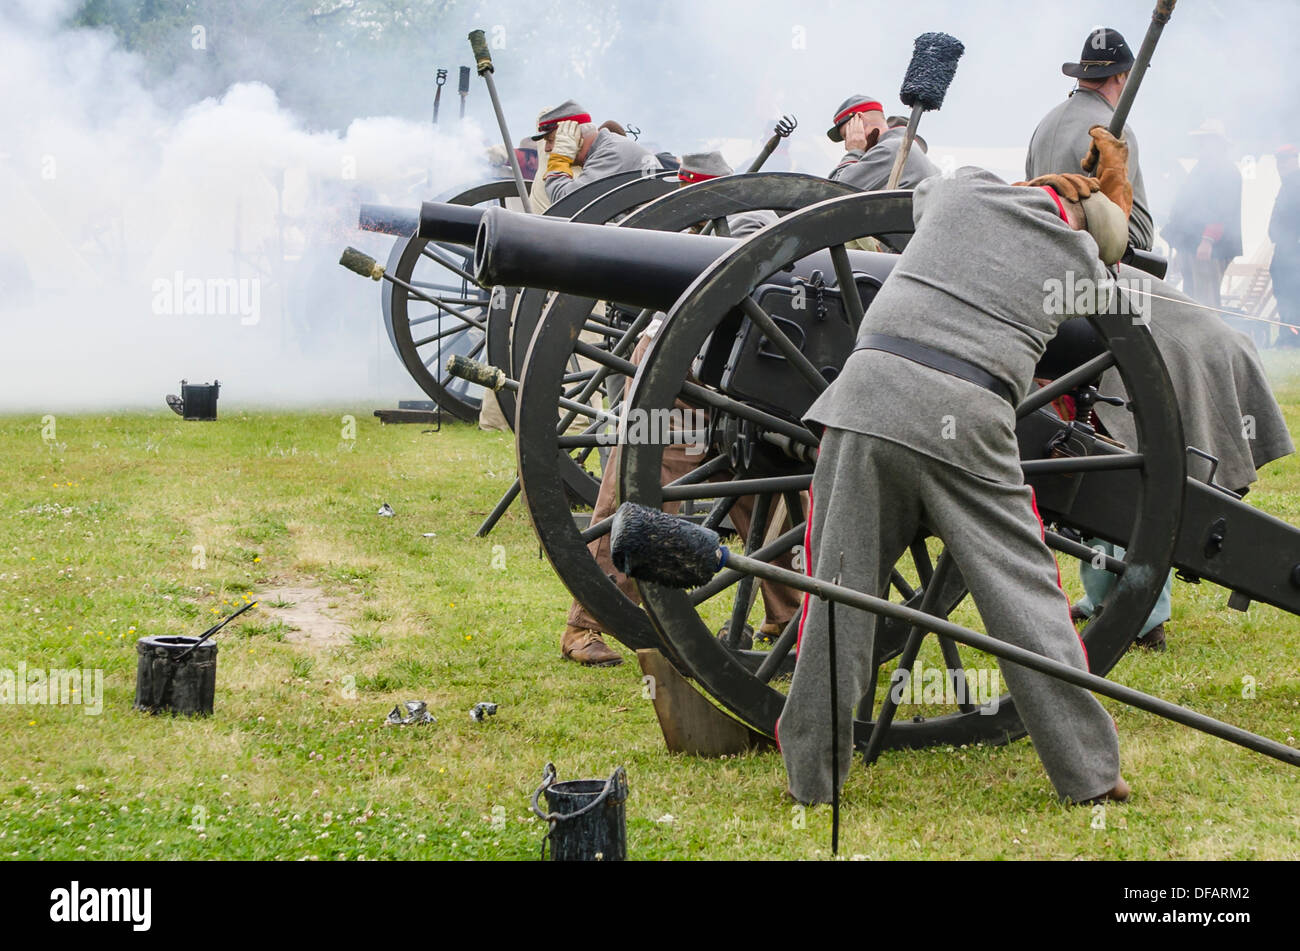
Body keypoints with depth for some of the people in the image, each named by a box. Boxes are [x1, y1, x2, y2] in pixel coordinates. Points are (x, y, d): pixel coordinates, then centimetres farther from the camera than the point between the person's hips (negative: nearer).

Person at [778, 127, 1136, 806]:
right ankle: (1088, 770, 10)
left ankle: (812, 771, 12)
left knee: (841, 589, 7)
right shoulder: (1086, 271, 13)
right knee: (1023, 591, 7)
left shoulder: (965, 190, 17)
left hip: (872, 392, 1)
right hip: (969, 418, -1)